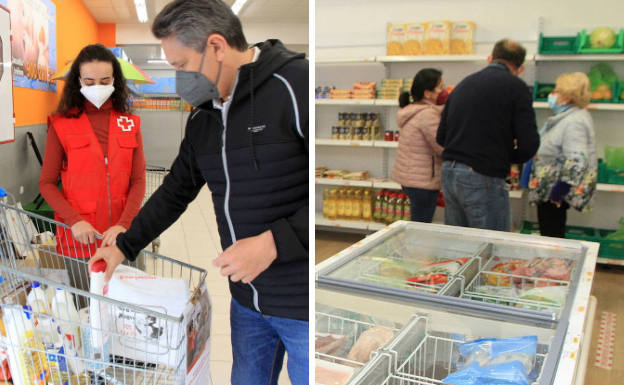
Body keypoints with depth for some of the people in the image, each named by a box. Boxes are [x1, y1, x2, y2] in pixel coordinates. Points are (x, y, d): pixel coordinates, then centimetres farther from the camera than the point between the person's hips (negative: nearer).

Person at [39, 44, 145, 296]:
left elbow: (138, 181, 1)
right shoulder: (62, 125, 1)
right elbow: (47, 183, 1)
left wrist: (124, 224, -14)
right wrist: (74, 220, -14)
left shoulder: (129, 123, 6)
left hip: (121, 235, 2)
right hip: (80, 237, -2)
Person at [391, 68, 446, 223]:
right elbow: (443, 148, -18)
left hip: (407, 176, 10)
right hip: (422, 181, -10)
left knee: (417, 227, 16)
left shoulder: (411, 111, 13)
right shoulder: (427, 114, -18)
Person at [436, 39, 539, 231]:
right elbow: (529, 144, -10)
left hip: (448, 173, 7)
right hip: (483, 178, -6)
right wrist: (509, 157, 10)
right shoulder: (515, 86, -3)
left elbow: (441, 137, 17)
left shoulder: (463, 84, 16)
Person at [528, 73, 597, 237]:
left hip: (556, 191, -10)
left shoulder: (575, 122, -22)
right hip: (548, 188, 10)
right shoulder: (565, 117, 13)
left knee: (551, 235, -2)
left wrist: (560, 189, -25)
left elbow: (576, 161, -28)